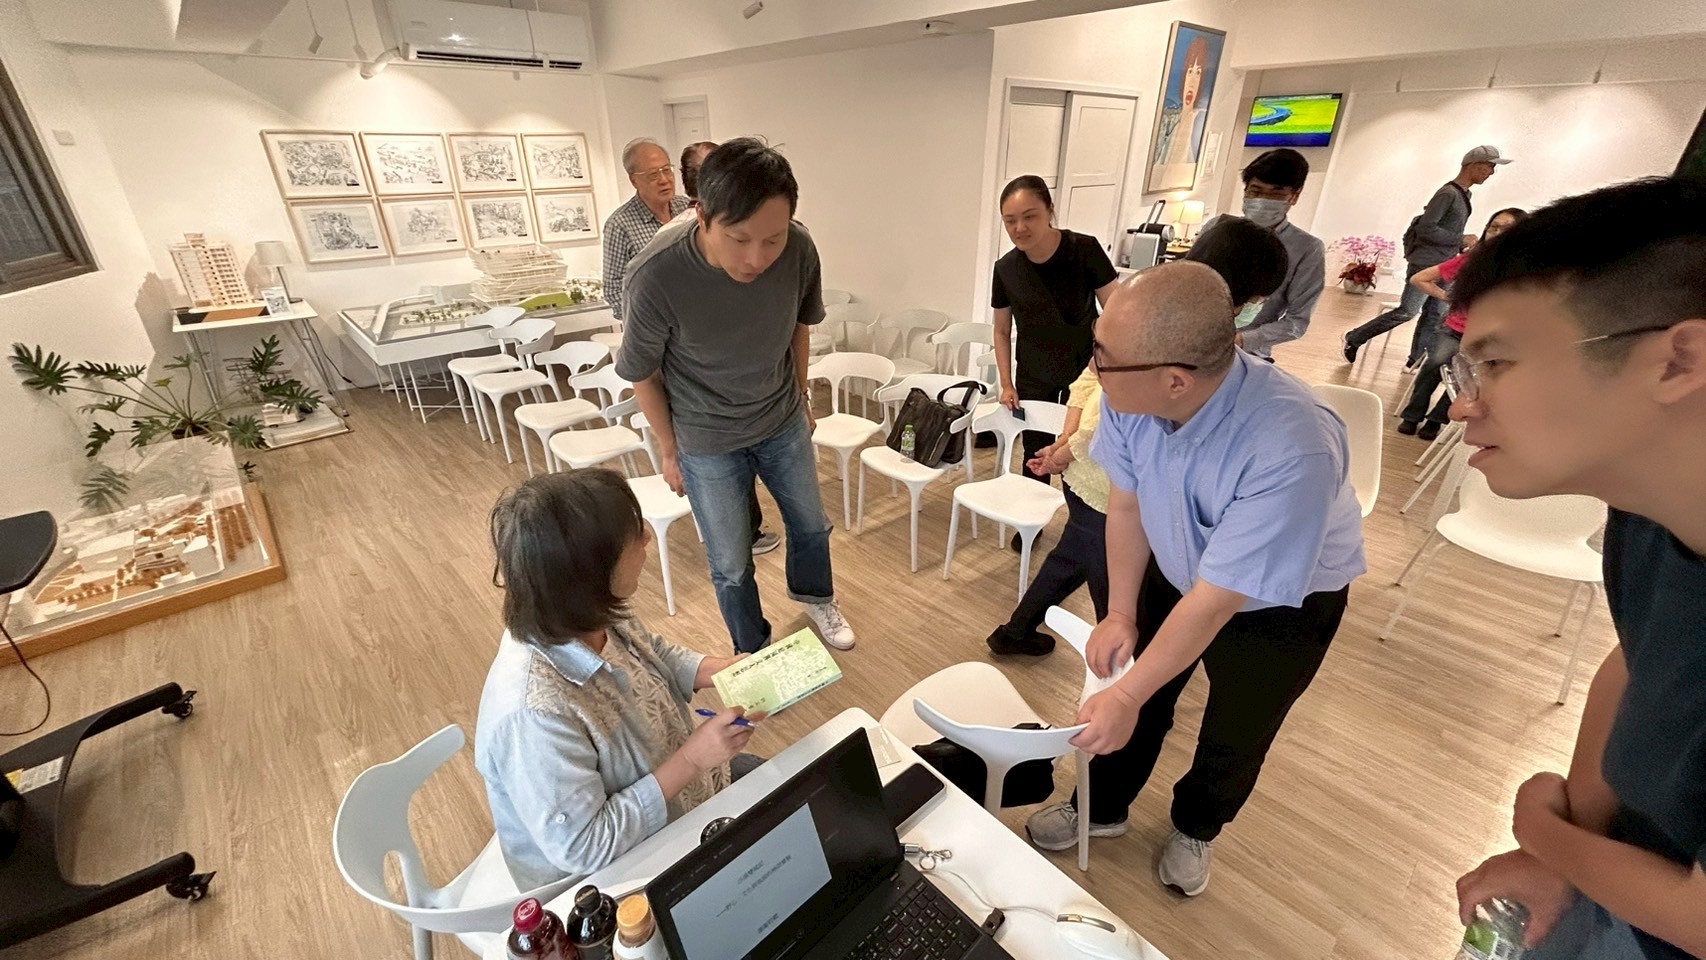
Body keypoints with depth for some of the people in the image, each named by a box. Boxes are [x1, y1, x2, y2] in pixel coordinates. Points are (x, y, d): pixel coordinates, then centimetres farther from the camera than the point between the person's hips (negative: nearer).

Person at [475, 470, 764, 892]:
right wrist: (691, 759, -31)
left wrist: (727, 669, -12)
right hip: (604, 873, -6)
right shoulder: (536, 715, -41)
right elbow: (582, 847, -29)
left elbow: (655, 654, 2)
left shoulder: (597, 616, -20)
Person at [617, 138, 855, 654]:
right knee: (731, 565, 9)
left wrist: (800, 398, 11)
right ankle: (754, 653, 39)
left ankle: (815, 596, 55)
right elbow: (642, 374, -13)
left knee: (812, 525, 22)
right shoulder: (656, 275, -31)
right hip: (707, 442, -3)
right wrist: (669, 450, -3)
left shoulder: (799, 250, -21)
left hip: (784, 423, 4)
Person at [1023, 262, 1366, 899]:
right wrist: (1120, 613, -6)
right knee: (1136, 702, 14)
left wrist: (1128, 693, -24)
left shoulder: (1293, 451, -42)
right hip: (1175, 570, 4)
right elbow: (1126, 502, -11)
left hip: (1282, 602, -3)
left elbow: (1214, 602, -32)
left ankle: (1195, 828, 49)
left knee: (1234, 738, 17)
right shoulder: (1128, 396, -28)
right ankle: (1102, 807, 43)